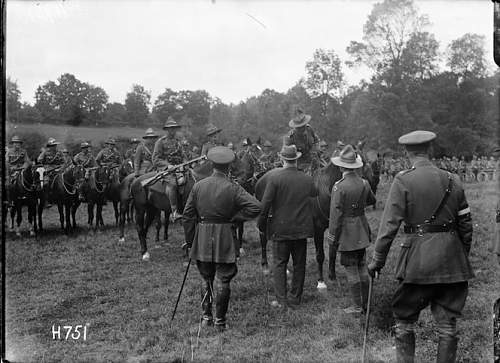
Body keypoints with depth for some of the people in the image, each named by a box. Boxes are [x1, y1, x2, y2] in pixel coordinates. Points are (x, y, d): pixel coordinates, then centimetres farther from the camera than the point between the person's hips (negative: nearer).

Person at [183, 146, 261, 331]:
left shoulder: (198, 186, 1)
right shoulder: (233, 188, -8)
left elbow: (188, 215, 3)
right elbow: (255, 207, -16)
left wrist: (189, 240, 10)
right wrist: (234, 217, -5)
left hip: (202, 240, 3)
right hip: (224, 240, -3)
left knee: (206, 279, 17)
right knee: (222, 280, 4)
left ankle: (206, 317, 23)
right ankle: (220, 321, 9)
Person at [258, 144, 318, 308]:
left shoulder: (274, 177, -12)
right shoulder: (307, 179, -1)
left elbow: (266, 203, -13)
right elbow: (315, 193, 18)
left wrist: (261, 223, -2)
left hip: (280, 229, -3)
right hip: (301, 229, 3)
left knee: (280, 264, 6)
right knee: (299, 264, 12)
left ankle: (281, 299, 5)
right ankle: (295, 298, 18)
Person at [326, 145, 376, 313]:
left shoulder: (339, 187, -18)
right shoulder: (364, 183, 0)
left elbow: (336, 216, -17)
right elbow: (372, 200, 21)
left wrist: (332, 241, -10)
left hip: (346, 234, -6)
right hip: (362, 232, 6)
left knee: (351, 270, 2)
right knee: (362, 268, 15)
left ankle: (357, 306, 7)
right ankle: (365, 302, 23)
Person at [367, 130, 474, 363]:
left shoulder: (403, 181, -7)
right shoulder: (452, 180, 5)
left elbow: (390, 224, -11)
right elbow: (466, 224, 9)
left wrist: (377, 260, -5)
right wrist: (463, 255, 20)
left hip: (417, 260, -4)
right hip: (452, 261, 4)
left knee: (404, 320, 10)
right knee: (447, 325, 11)